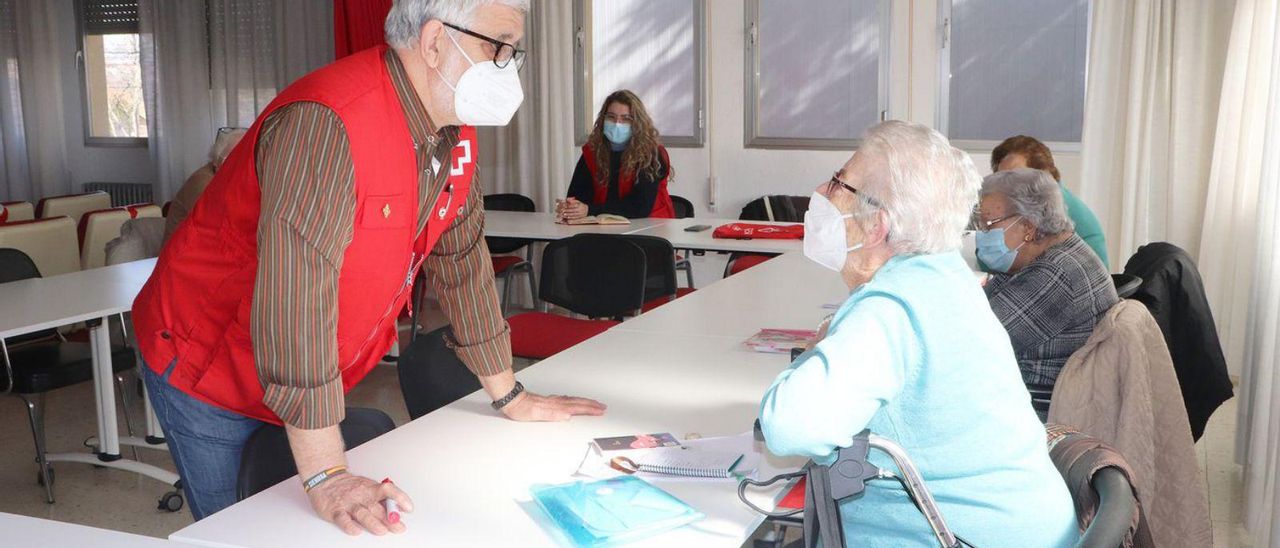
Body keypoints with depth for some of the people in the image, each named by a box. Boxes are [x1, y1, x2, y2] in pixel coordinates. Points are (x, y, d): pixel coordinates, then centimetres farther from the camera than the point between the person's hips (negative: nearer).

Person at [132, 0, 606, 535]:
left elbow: (463, 259, 5)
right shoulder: (326, 125, -32)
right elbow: (295, 297, -37)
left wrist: (510, 397, 9)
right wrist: (326, 476, -36)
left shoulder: (455, 135, -5)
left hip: (315, 385, 7)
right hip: (202, 370, -7)